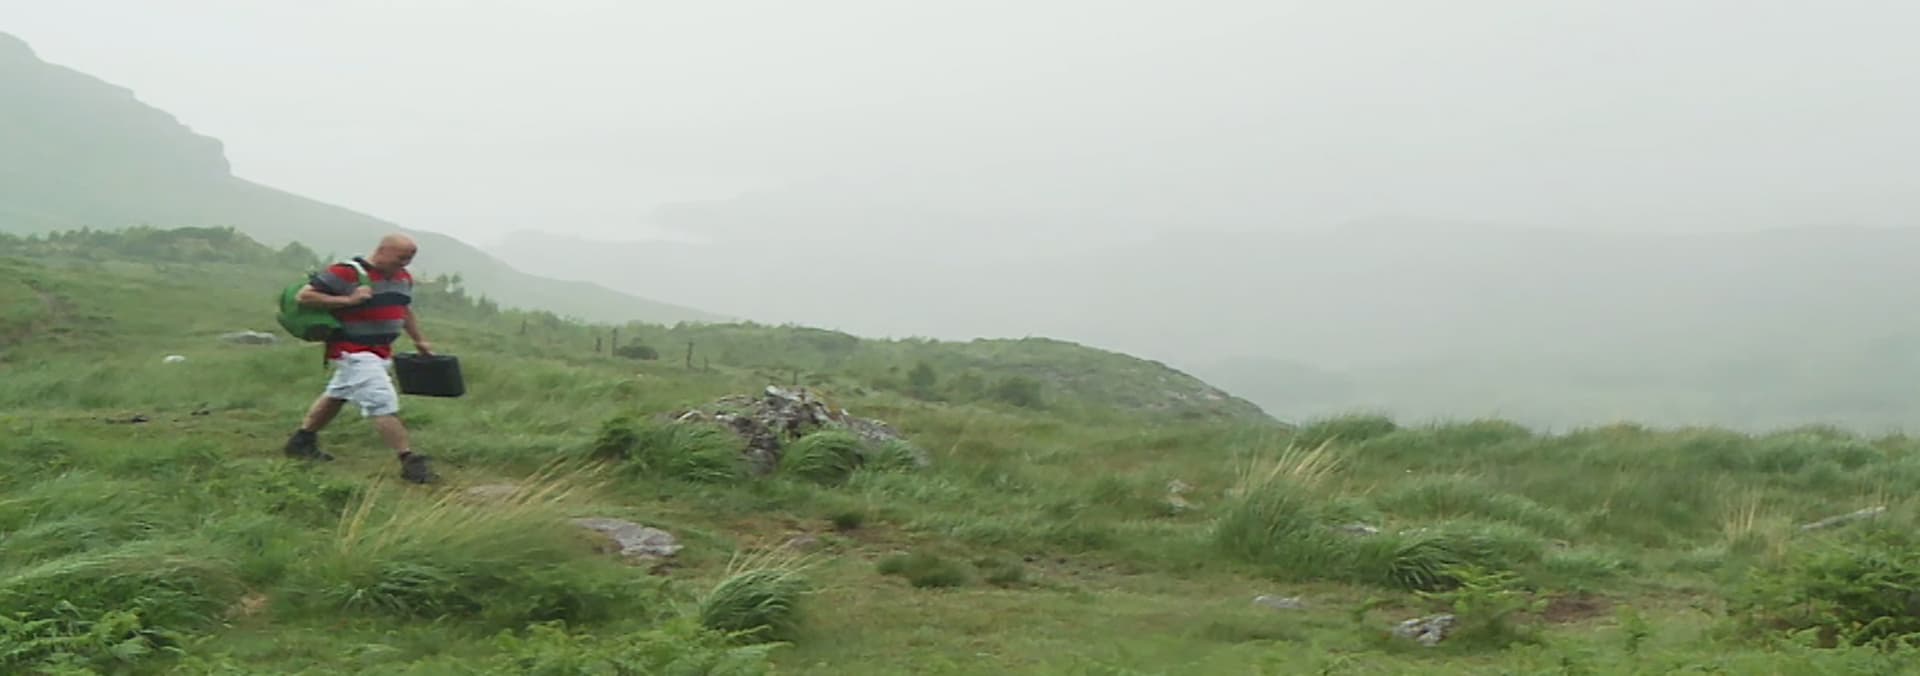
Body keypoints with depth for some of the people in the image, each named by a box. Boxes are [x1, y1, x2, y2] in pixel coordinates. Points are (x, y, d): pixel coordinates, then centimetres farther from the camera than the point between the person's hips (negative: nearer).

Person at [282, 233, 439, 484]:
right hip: (352, 351, -10)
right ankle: (409, 462, -16)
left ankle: (302, 441, 40)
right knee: (383, 403, -16)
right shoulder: (346, 273, -18)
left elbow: (405, 310, 25)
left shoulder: (403, 277, 7)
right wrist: (348, 300, -24)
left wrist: (419, 340, 24)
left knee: (335, 396, 23)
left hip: (379, 351, 10)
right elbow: (305, 296, -17)